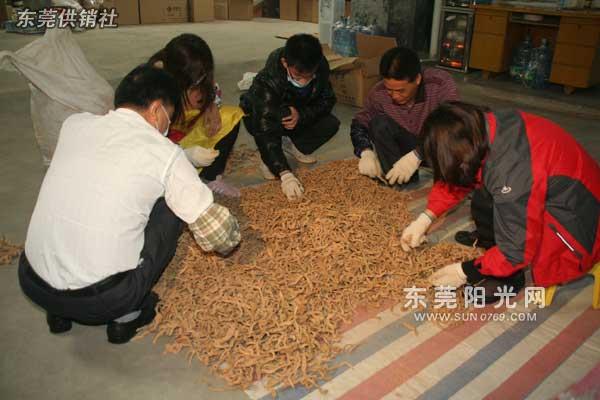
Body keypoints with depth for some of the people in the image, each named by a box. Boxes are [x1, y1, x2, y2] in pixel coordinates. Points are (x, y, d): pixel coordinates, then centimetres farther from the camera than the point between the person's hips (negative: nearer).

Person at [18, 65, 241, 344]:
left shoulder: (74, 124, 4)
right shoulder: (164, 153, -8)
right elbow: (216, 232, -4)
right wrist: (231, 239, 20)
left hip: (32, 284, 5)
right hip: (100, 301, -5)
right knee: (171, 204, 10)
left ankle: (60, 310, 23)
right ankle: (127, 313, 12)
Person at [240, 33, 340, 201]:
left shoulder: (320, 66, -27)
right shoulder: (267, 81, -39)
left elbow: (328, 100, -13)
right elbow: (266, 130, -44)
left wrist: (301, 115, -34)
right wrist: (285, 174, -53)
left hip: (297, 114, 4)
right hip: (258, 116, -4)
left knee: (331, 124, -17)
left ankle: (294, 146, 6)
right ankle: (269, 160, -12)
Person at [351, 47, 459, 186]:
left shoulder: (442, 83, -24)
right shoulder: (379, 93, -14)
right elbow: (359, 123, -3)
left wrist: (417, 155, -44)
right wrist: (366, 152, -23)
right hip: (407, 146, 3)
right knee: (378, 123, -24)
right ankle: (405, 185, -31)